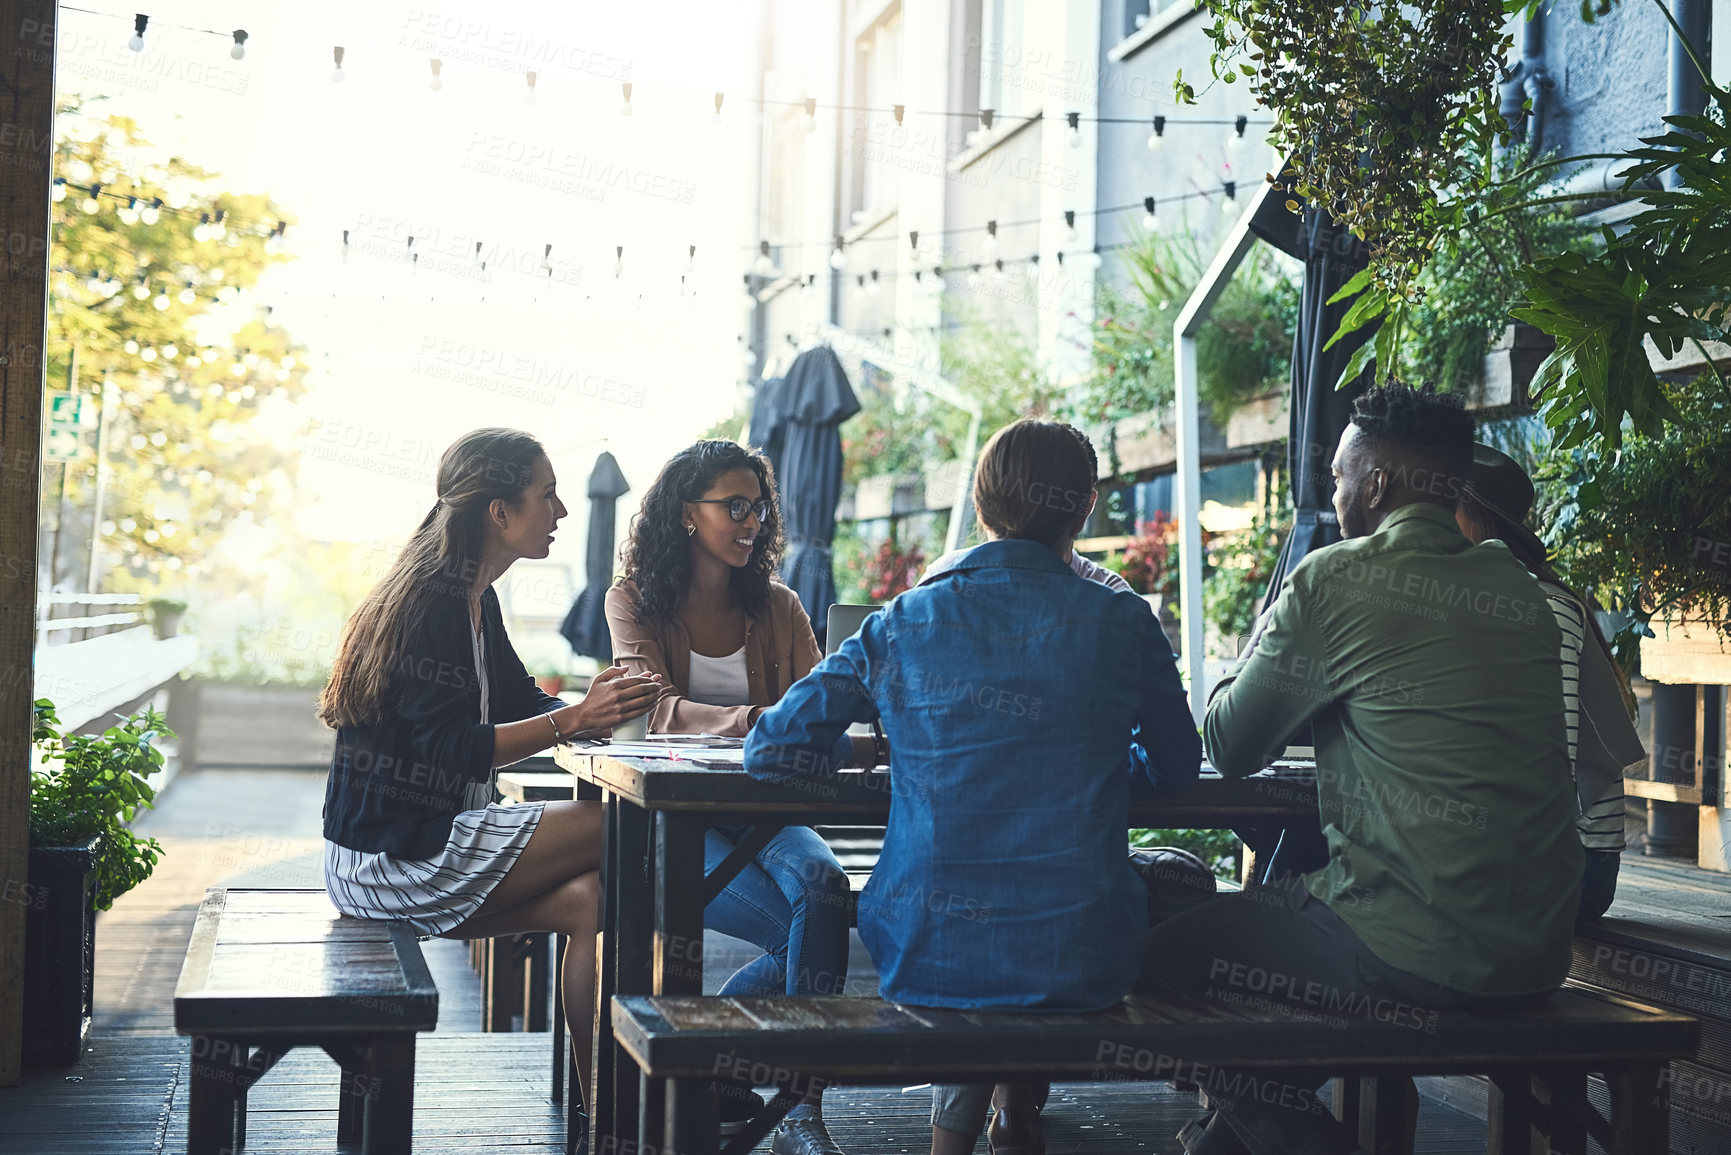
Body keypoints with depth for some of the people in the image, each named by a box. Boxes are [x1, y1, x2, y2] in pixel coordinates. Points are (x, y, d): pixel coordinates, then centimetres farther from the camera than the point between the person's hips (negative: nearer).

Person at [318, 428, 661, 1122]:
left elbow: (518, 703, 18)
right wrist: (575, 720, -21)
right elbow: (453, 751, -21)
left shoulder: (474, 600, 15)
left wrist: (591, 705, -1)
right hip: (389, 854, -9)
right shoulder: (432, 603, -16)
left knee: (591, 900, -13)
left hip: (429, 840, 9)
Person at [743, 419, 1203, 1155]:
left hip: (925, 956, 2)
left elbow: (771, 750, 2)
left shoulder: (902, 625, 0)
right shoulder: (1121, 623, -3)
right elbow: (1176, 769, 10)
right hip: (1075, 960, -2)